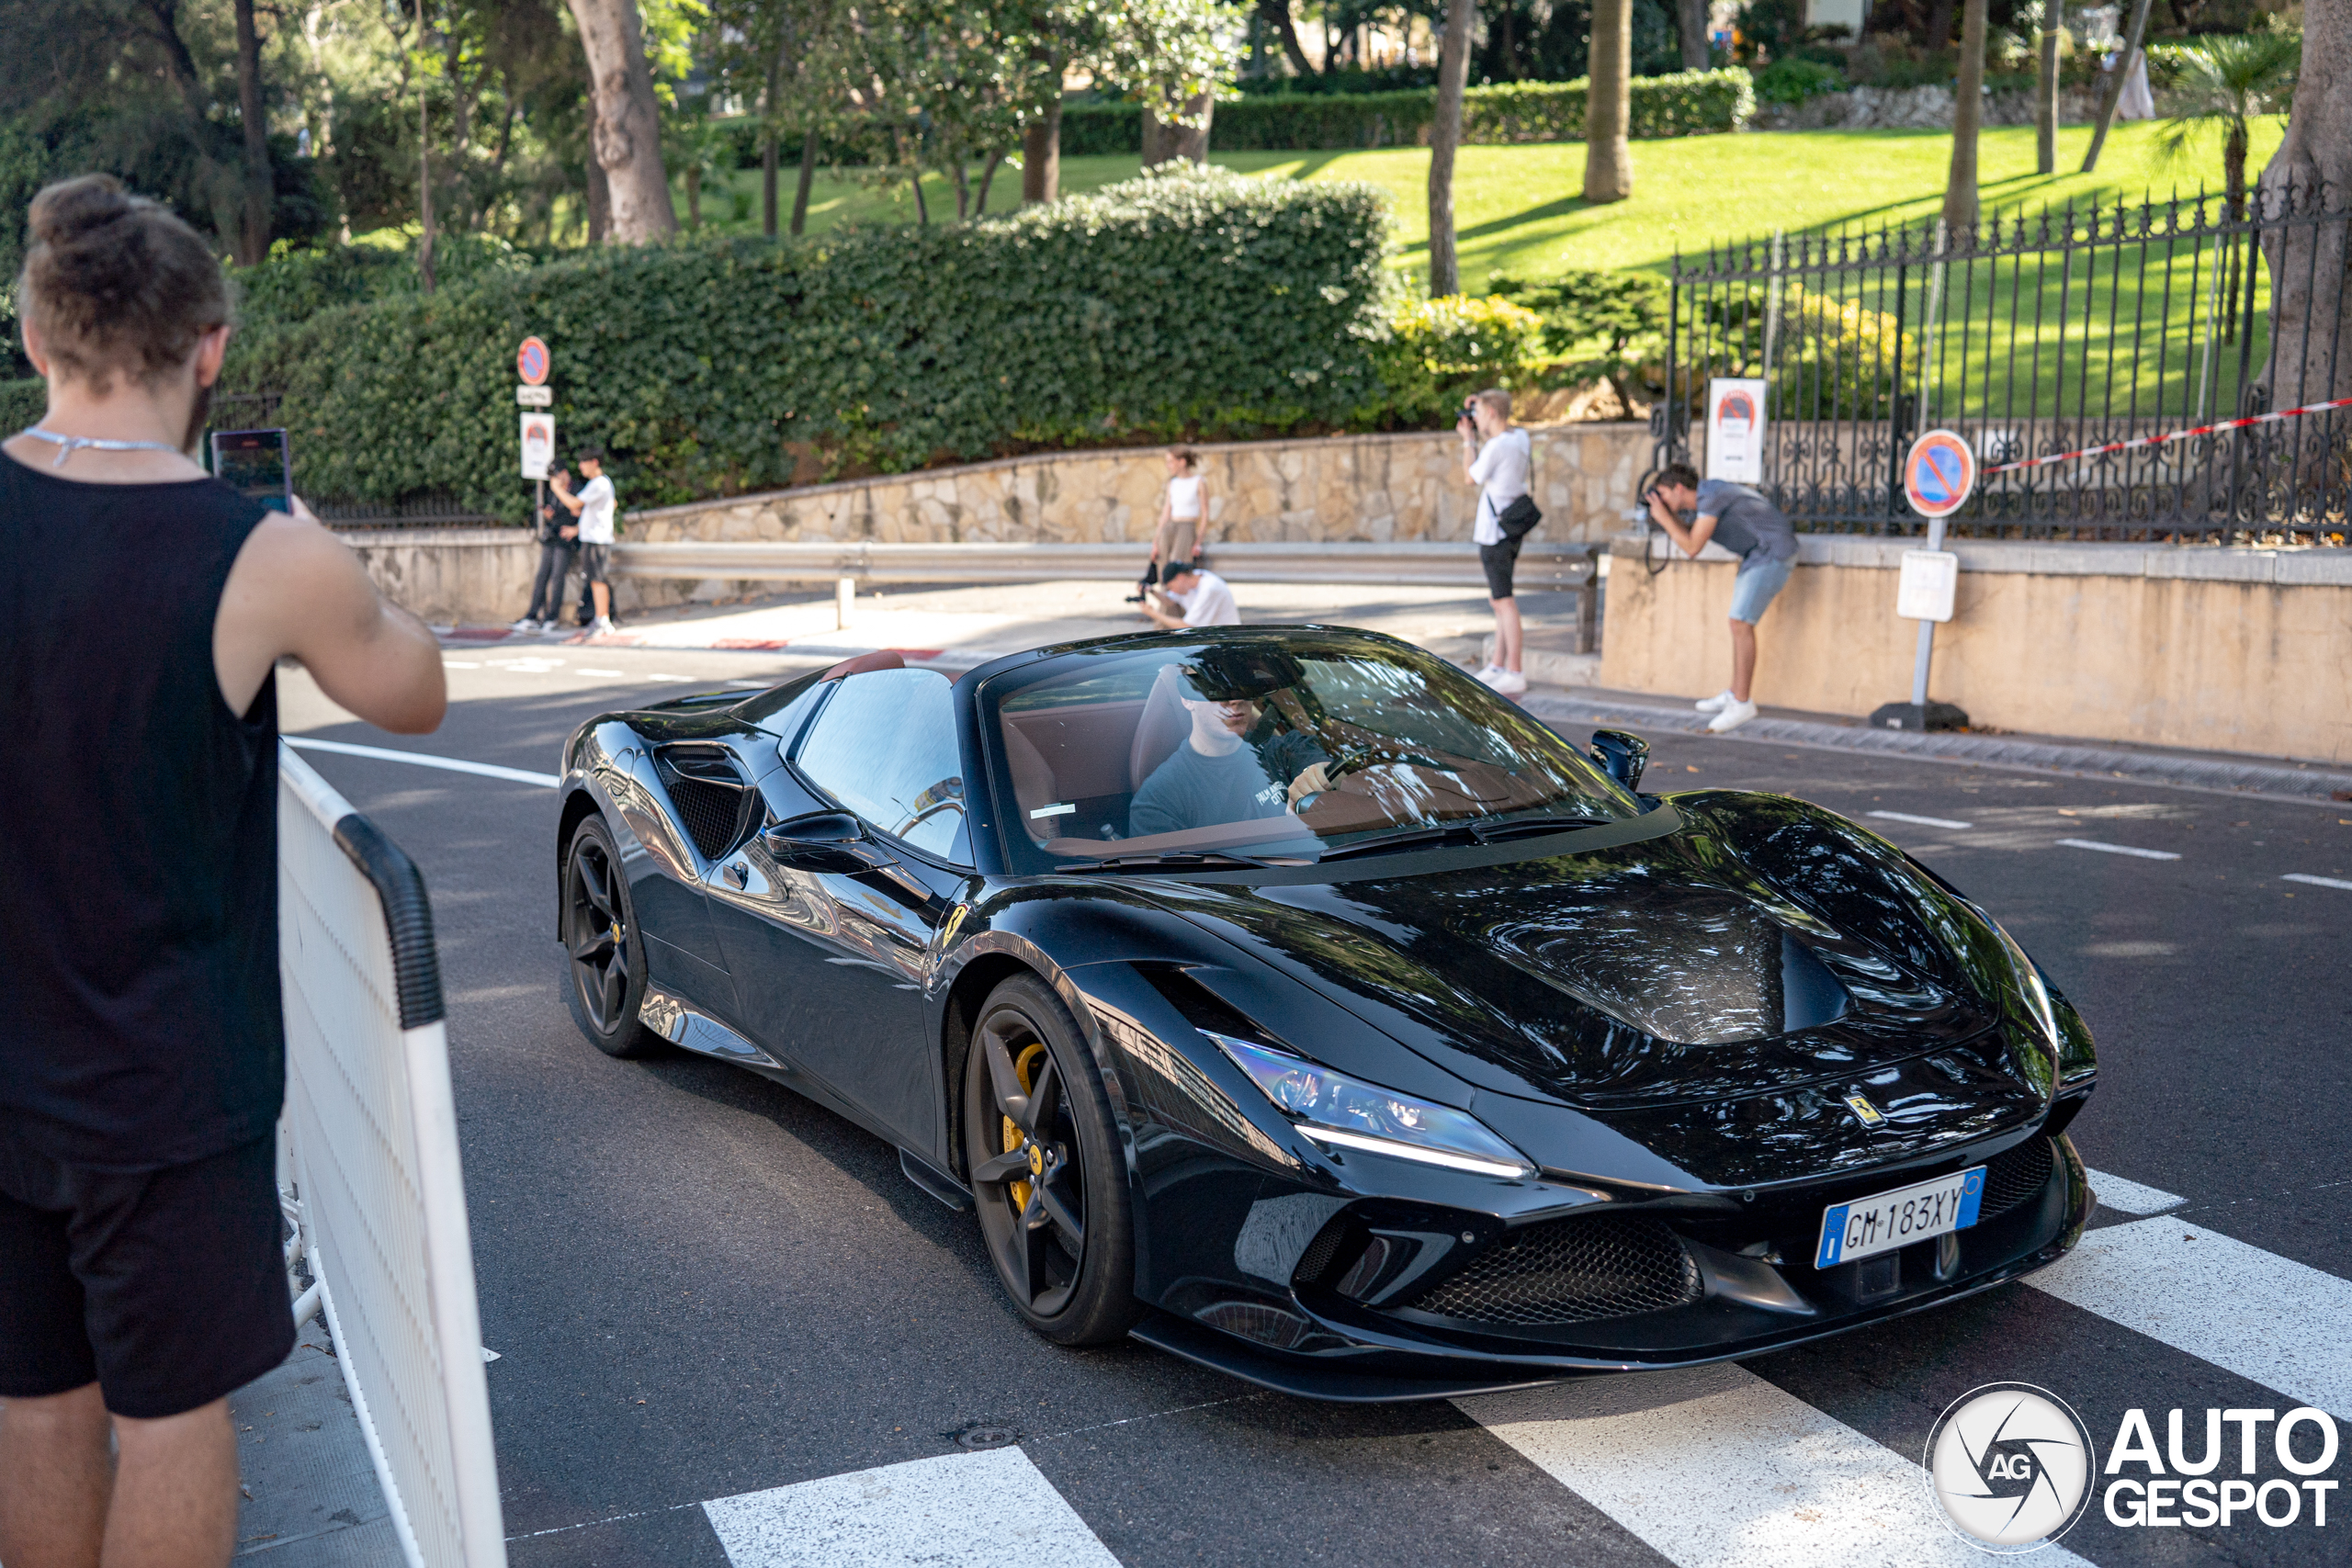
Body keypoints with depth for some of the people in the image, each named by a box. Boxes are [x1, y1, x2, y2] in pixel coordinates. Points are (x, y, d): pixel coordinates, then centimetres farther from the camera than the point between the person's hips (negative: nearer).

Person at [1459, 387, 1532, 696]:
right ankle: (1497, 666, 23)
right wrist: (1478, 435, 16)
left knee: (1504, 601, -7)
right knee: (1498, 601, 16)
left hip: (1496, 530, -9)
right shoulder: (1521, 437, 8)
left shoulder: (1497, 446, -18)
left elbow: (1471, 476, -4)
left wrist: (1468, 439, 4)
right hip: (1512, 528, 10)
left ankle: (1514, 673, -6)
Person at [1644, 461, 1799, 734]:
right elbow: (1690, 537, 17)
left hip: (1773, 553, -10)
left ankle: (1742, 703, -11)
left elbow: (1692, 547, -19)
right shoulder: (1703, 497, 11)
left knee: (1741, 623, -13)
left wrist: (1664, 518, -11)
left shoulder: (1710, 496, -19)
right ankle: (1735, 692, 20)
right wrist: (1669, 516, 7)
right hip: (1758, 555, 10)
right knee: (1740, 622, 13)